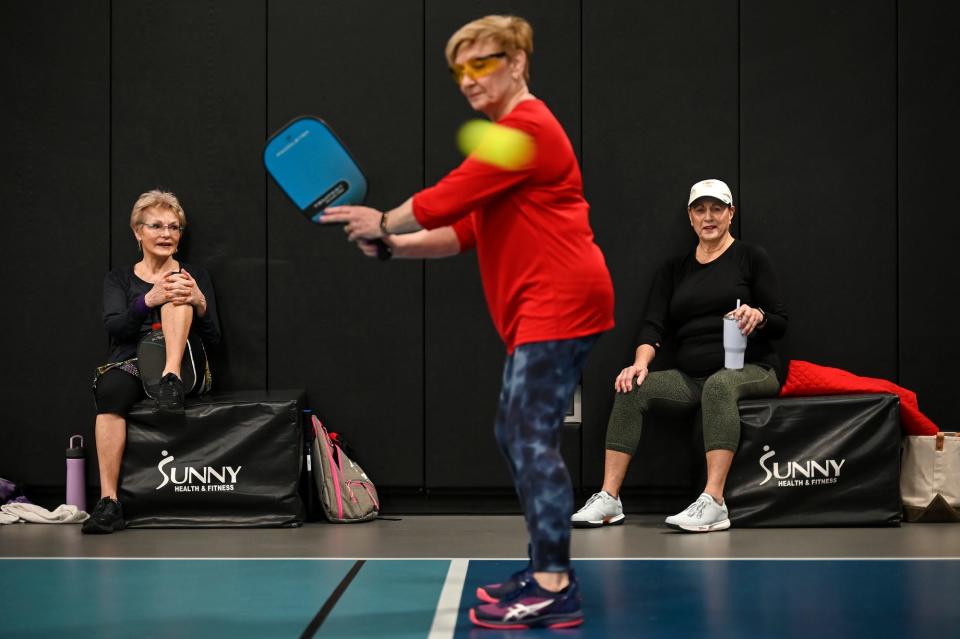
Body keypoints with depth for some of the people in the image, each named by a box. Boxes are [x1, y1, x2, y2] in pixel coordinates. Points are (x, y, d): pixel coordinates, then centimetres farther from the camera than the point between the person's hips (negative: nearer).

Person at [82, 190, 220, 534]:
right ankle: (108, 502, -39)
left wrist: (198, 302, -14)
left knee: (177, 297, -19)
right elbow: (115, 327, -3)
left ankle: (172, 378, -39)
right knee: (110, 388, -36)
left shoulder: (194, 275, 17)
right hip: (131, 362, 0)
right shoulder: (120, 278, 16)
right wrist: (148, 301, -22)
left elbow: (213, 338, 8)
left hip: (189, 365, 0)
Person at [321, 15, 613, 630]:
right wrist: (394, 244, 9)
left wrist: (384, 222, 0)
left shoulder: (527, 128, -12)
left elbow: (448, 199, -14)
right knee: (516, 435, 14)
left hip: (561, 302, -11)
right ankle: (545, 568, 22)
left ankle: (556, 591, -11)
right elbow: (465, 231, 20)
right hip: (540, 309, 11)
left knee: (532, 437, -13)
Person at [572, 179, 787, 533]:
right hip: (691, 377, 4)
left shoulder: (751, 257, 5)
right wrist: (641, 362, -15)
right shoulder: (674, 270, 16)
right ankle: (608, 498, -24)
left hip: (749, 371, -4)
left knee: (719, 385, -38)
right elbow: (654, 325, 5)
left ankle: (713, 503, -47)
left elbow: (780, 324, 2)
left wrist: (758, 316, -21)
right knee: (633, 389, -22)